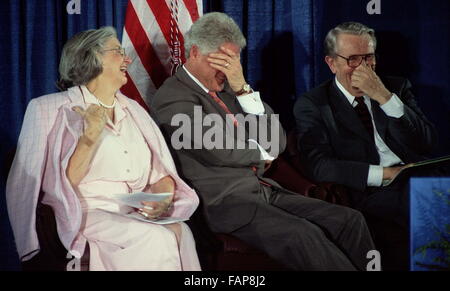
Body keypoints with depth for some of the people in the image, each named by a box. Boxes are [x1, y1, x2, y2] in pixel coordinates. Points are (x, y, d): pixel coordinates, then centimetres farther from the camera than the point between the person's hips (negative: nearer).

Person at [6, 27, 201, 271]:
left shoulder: (133, 110, 20)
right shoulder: (51, 108, 3)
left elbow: (161, 173, 14)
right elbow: (60, 186, -6)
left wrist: (164, 197, -8)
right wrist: (91, 137, -14)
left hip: (137, 215, 5)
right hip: (86, 215, -5)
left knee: (180, 231, -27)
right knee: (156, 239, -30)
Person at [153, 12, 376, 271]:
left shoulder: (227, 89, 16)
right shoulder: (173, 96, -6)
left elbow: (277, 143, 8)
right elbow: (220, 151, -17)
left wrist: (243, 89, -2)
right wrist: (261, 152, 3)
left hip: (264, 191, 8)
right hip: (224, 201, -8)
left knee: (350, 220, -9)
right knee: (302, 234, -30)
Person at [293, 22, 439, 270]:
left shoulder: (397, 88, 20)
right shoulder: (312, 105, 9)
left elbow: (426, 143, 6)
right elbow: (318, 166, -5)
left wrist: (385, 97, -5)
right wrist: (384, 173, -12)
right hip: (371, 196, -4)